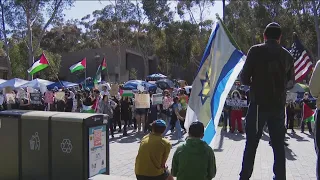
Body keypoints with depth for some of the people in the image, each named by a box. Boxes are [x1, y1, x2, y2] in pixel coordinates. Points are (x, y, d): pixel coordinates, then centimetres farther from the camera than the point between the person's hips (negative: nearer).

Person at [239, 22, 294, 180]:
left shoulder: (256, 51, -4)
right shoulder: (287, 55, 7)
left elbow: (244, 78, -6)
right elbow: (290, 83, 12)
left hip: (259, 104, -3)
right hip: (278, 105, 3)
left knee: (251, 144, 4)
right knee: (279, 144, 11)